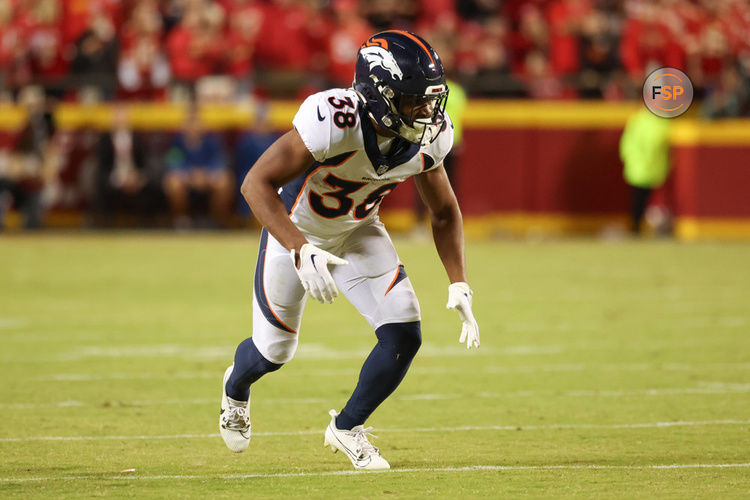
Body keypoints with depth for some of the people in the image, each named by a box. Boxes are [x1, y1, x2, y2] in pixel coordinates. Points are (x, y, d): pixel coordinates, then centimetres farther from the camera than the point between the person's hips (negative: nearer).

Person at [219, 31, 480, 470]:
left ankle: (347, 428, 13)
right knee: (274, 351, 9)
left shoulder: (430, 136, -20)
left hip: (358, 231, 4)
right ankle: (236, 387, 49)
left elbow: (445, 212, -2)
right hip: (296, 229, -4)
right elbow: (257, 184, -39)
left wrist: (459, 286, -11)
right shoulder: (334, 120, -39)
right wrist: (301, 252, -50)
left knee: (404, 335, -12)